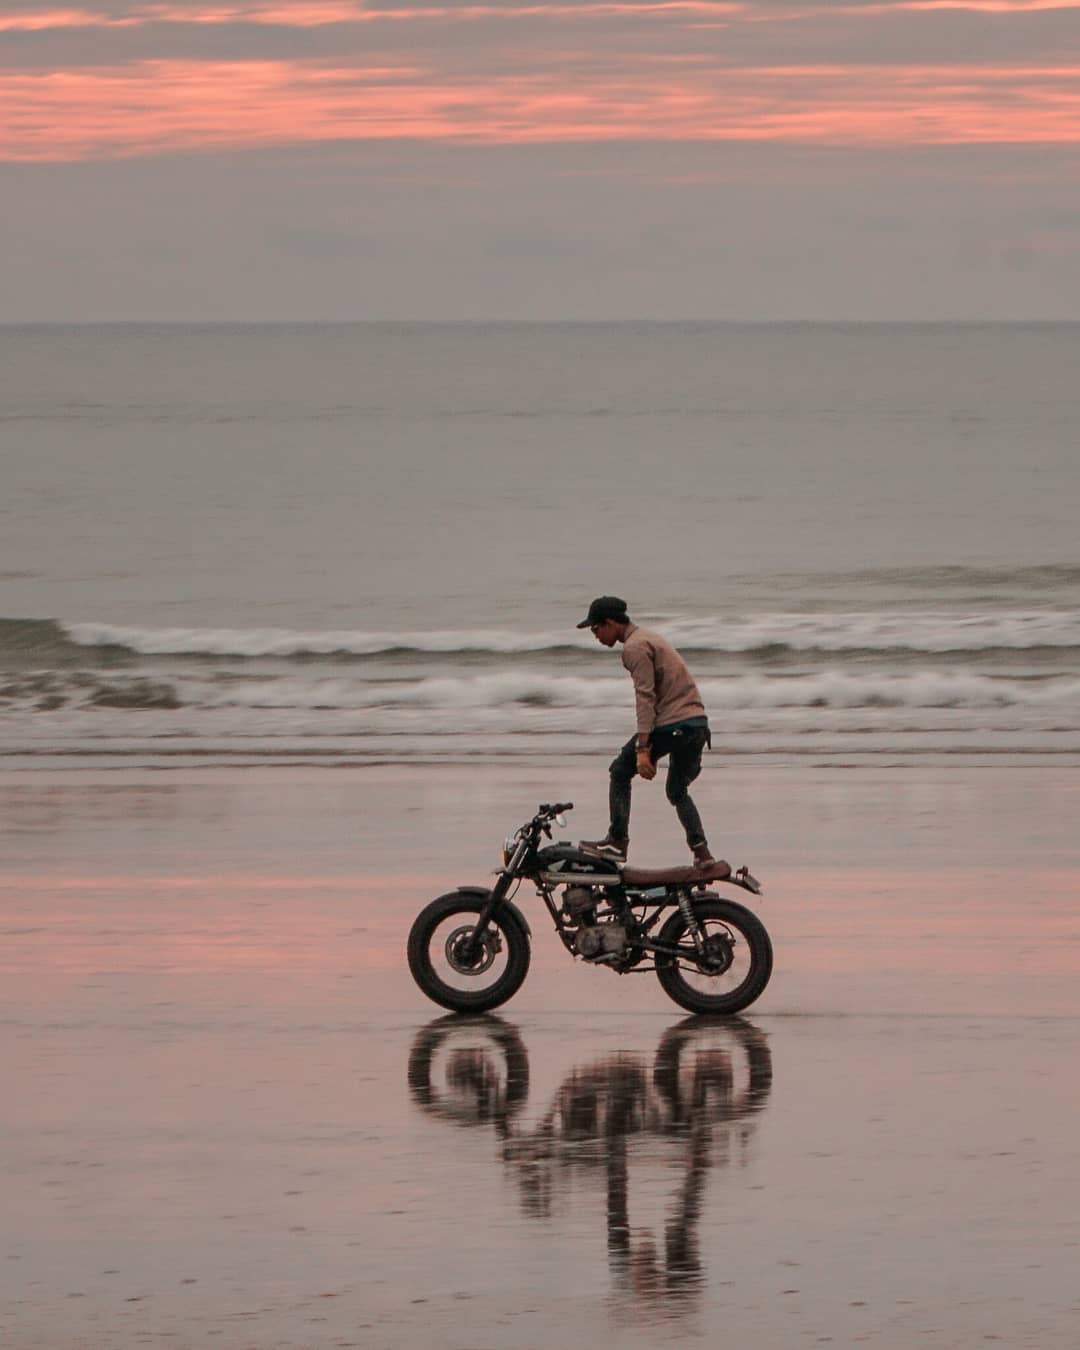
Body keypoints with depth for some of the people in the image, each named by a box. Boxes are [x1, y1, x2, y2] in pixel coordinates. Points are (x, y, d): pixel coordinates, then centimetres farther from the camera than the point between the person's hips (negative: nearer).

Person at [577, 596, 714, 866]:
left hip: (670, 725, -9)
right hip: (698, 722, 9)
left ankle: (617, 841, 4)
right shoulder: (650, 638, 23)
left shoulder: (635, 648, -9)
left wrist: (642, 749, -22)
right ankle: (702, 854, 7)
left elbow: (645, 697, -18)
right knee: (678, 792, 18)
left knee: (620, 772, 6)